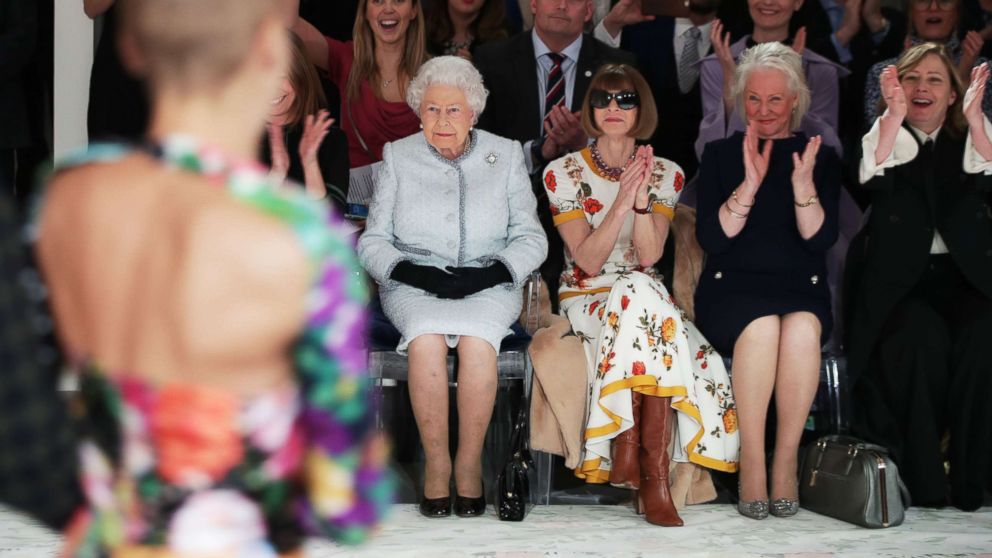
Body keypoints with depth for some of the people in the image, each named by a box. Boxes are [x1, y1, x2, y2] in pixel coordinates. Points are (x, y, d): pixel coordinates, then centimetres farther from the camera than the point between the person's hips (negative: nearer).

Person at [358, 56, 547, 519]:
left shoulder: (506, 155, 11)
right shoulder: (398, 157, 11)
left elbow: (530, 238, 7)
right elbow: (373, 242, 7)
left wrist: (490, 273, -12)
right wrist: (412, 272, -12)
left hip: (488, 287, 0)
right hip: (413, 287, 0)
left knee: (476, 339, -34)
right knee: (426, 337, -34)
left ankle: (470, 463, -21)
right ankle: (435, 463, -22)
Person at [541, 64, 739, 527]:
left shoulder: (666, 175, 5)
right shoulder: (563, 173, -1)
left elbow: (649, 257, -8)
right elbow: (588, 261, -11)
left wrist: (642, 199, -22)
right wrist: (621, 203, -23)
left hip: (644, 297, 2)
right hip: (587, 299, -2)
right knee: (640, 292, -35)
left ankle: (629, 453, -29)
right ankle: (652, 474, -32)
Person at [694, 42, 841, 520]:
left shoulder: (822, 157, 11)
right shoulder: (720, 155, 11)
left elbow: (820, 240, -1)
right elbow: (711, 239, -1)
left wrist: (803, 184, -16)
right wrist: (750, 184, -13)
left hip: (801, 288, 1)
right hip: (732, 287, 0)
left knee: (802, 329, -35)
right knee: (761, 327, -35)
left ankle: (787, 458, -23)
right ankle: (751, 462, -26)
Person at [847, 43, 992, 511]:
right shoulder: (884, 136, 11)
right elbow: (874, 185, -12)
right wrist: (894, 115, -24)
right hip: (898, 279, -2)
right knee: (921, 336, -33)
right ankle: (922, 477, -22)